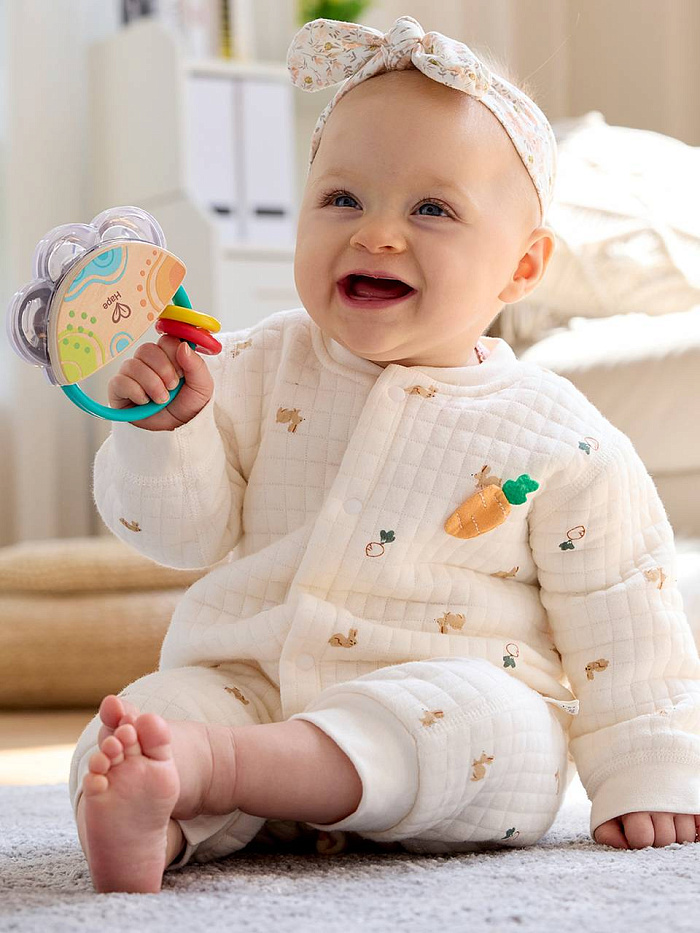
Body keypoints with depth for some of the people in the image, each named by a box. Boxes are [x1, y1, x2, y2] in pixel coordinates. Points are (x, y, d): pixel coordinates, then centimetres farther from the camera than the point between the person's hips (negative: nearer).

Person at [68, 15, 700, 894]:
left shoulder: (563, 445, -1)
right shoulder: (264, 369, 6)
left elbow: (624, 627, 2)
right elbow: (187, 529, 6)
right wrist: (165, 428, -13)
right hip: (248, 681, 3)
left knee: (476, 712, -35)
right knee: (154, 704, -24)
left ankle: (212, 763, -48)